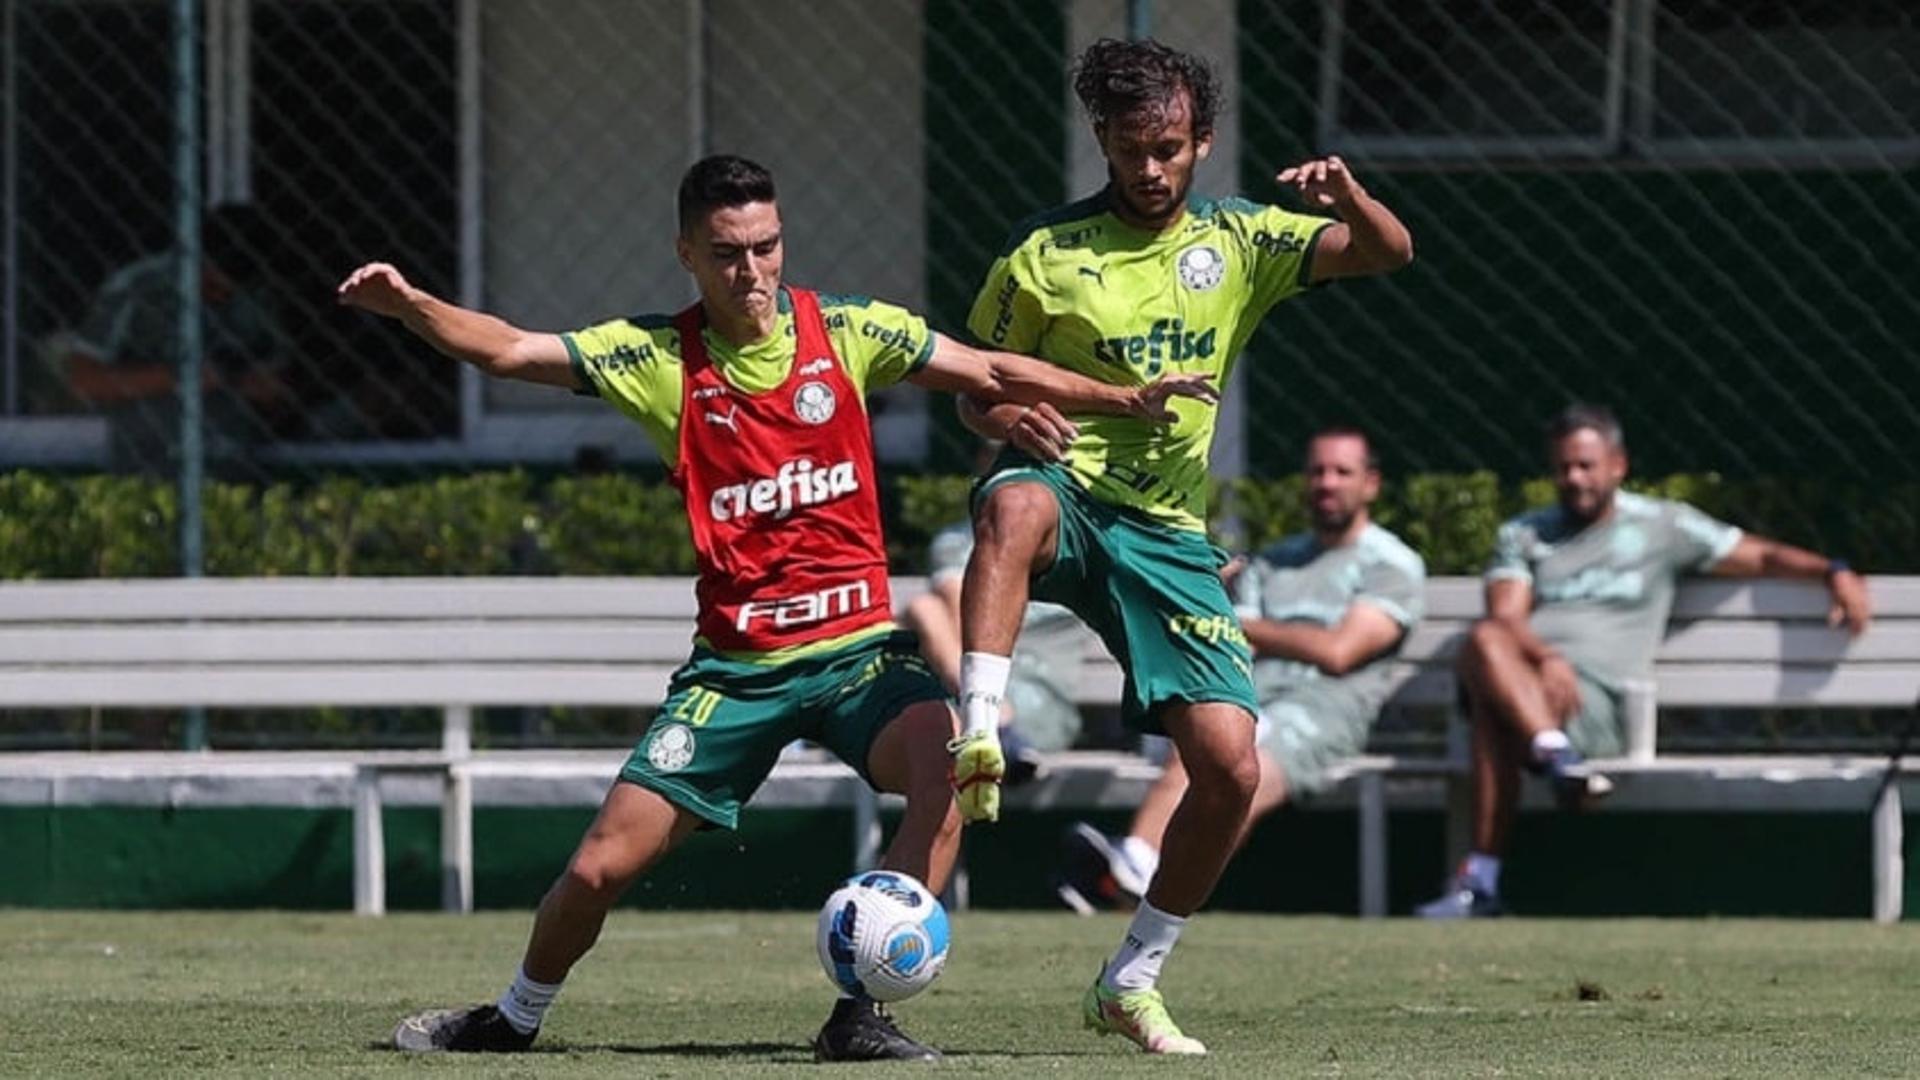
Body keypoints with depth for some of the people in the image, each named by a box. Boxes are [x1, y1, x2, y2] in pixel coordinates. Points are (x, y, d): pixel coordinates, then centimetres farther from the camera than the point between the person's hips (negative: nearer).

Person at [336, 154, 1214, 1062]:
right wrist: (409, 305, -24)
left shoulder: (846, 332, 0)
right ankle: (512, 1019, 27)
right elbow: (509, 350, -8)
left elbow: (992, 375, 6)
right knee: (600, 867, -4)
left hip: (857, 646, 0)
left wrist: (1123, 398, 1)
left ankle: (860, 1016, -22)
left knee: (951, 766, -31)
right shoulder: (660, 358, -2)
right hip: (736, 666, 0)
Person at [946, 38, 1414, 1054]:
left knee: (1231, 766, -7)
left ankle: (1131, 981, 10)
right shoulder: (1045, 253, 1)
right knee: (1014, 507, -43)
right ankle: (978, 734, -49)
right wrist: (1005, 412, -17)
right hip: (1066, 486, -3)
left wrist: (1348, 198, -22)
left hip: (1170, 534, 3)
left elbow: (1387, 253, 1)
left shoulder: (1238, 242, 8)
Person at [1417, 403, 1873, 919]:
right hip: (1524, 682, 2)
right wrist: (1546, 658, -17)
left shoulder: (1662, 526, 19)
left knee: (1496, 717, -35)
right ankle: (1559, 760, -50)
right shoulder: (1523, 536, 24)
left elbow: (1759, 556, 18)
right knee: (1484, 642, -36)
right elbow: (1505, 617, 6)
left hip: (1600, 706, -2)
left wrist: (1834, 573, -1)